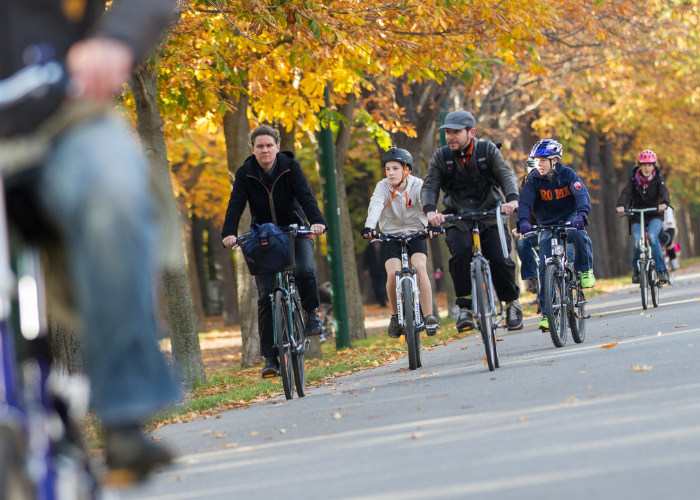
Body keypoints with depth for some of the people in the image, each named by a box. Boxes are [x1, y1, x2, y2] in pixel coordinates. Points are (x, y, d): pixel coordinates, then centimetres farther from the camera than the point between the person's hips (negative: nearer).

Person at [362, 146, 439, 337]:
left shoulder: (418, 185, -10)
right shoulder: (383, 187, -9)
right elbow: (375, 205, -27)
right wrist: (369, 226, -46)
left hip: (415, 234, -1)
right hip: (391, 235, 1)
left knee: (420, 267, -26)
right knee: (393, 273, -20)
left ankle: (429, 316, -21)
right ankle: (395, 317, 2)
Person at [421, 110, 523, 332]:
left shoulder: (488, 150, -3)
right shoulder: (441, 157, -1)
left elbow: (506, 175, -16)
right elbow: (429, 186, -10)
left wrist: (512, 198, -37)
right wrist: (430, 210, -32)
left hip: (489, 216, 0)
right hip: (457, 219, 0)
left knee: (500, 259, -19)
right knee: (461, 251, -29)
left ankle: (511, 302, 9)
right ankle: (464, 306, -16)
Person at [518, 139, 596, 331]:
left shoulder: (567, 174, -13)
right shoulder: (533, 179, -10)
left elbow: (582, 195, -26)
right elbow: (525, 202, -21)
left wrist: (581, 215, -47)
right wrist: (524, 221, -43)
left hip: (569, 218, -2)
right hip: (547, 223, 2)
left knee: (579, 234, -38)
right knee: (545, 268, -11)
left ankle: (585, 270, -11)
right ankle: (547, 313, -3)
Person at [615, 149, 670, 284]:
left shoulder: (658, 179, -4)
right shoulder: (633, 179, -2)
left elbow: (664, 192, -22)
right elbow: (626, 193, -18)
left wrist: (664, 203, -46)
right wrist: (621, 205, -40)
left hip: (655, 215, -1)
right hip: (637, 216, 1)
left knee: (652, 236, -29)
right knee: (638, 241, -22)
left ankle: (661, 270, -22)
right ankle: (636, 269, 5)